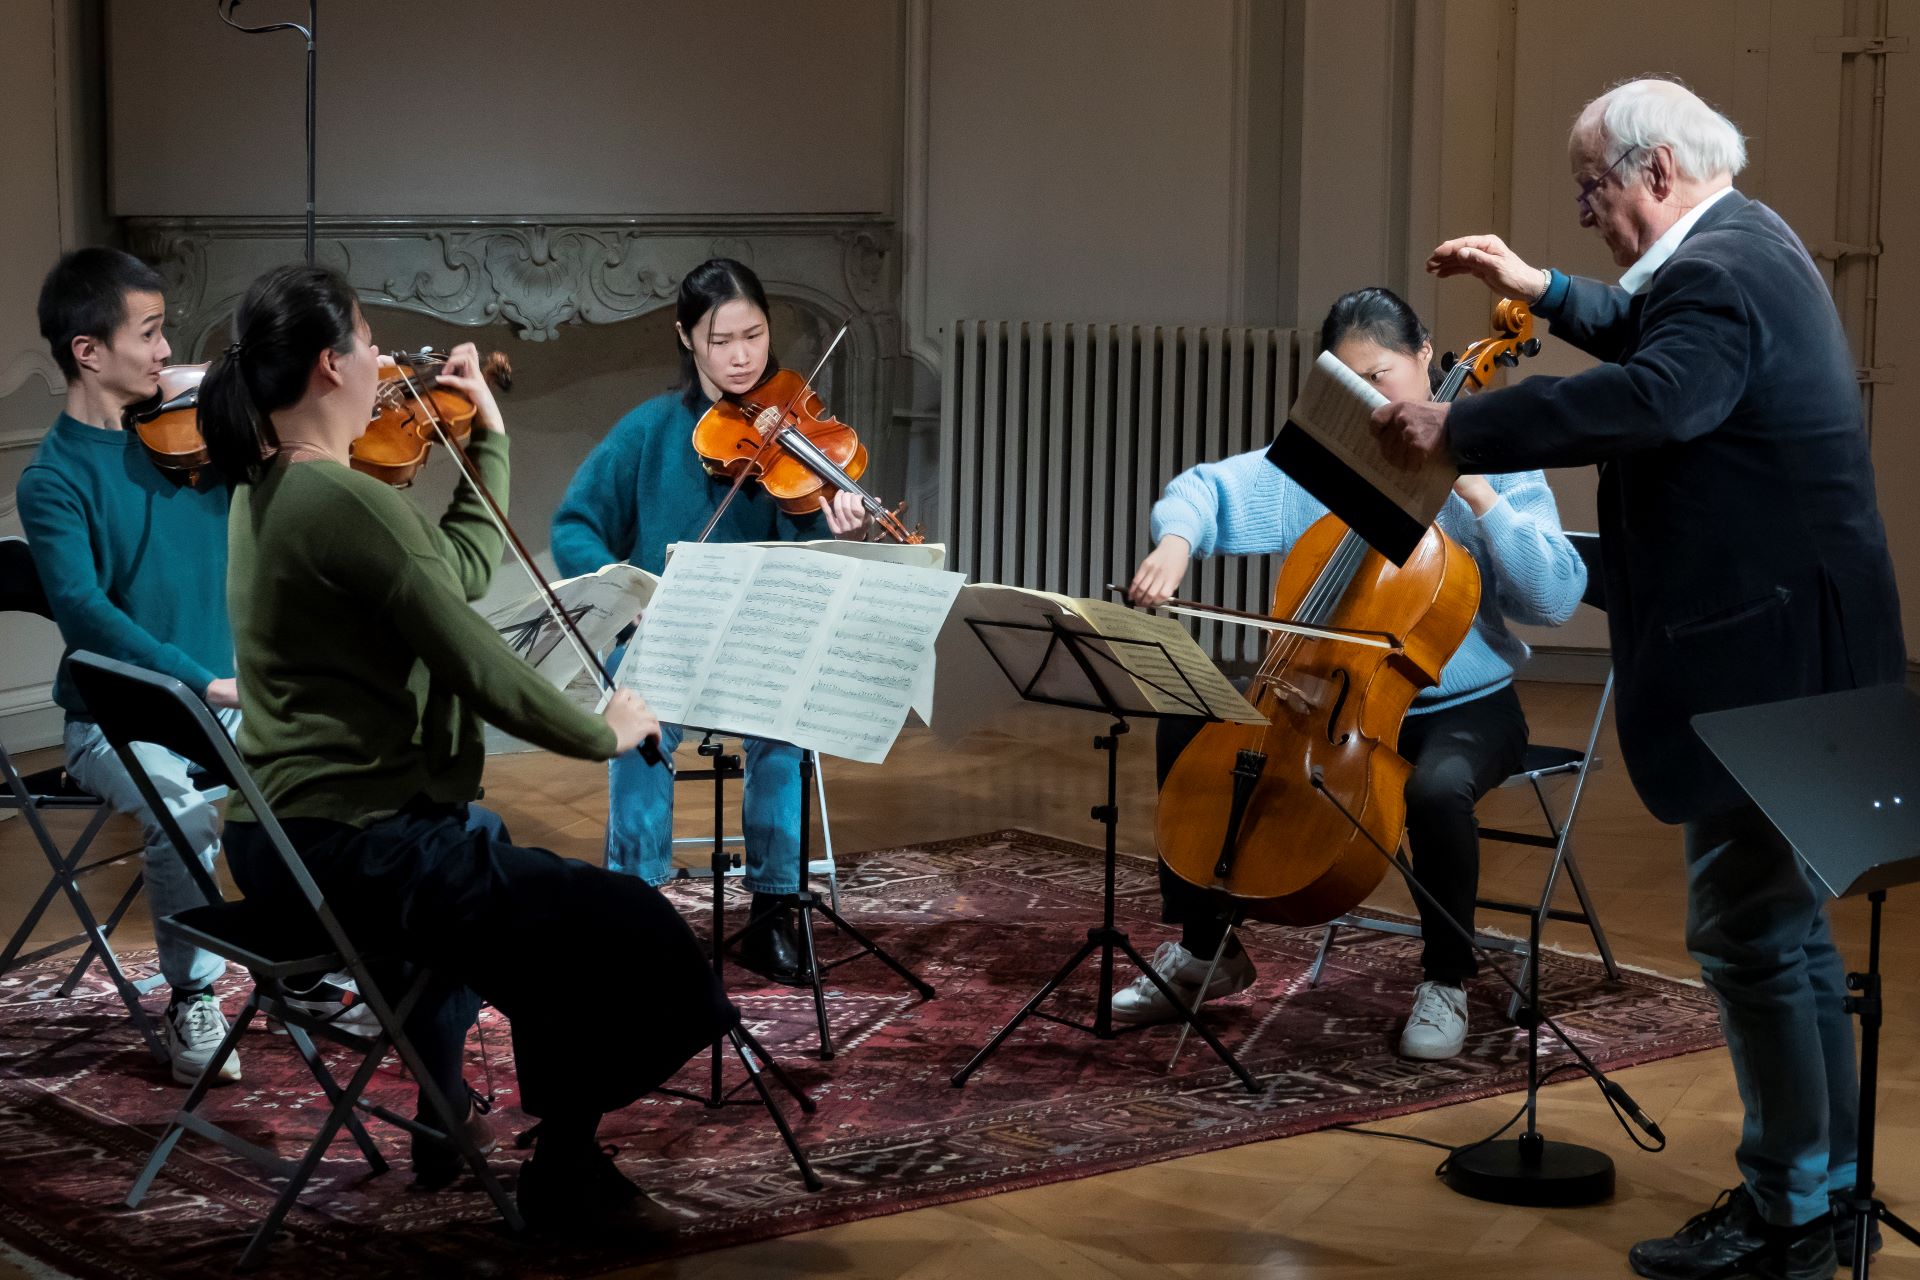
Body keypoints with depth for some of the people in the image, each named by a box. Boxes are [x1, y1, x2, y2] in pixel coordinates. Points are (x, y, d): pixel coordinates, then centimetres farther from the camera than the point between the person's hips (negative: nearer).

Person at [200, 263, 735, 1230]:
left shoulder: (264, 488, 9)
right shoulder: (347, 502, -22)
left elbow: (463, 569, 16)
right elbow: (480, 671, -22)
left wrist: (488, 433, 18)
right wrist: (606, 733, -7)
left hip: (276, 835, 11)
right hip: (354, 848, -11)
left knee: (491, 875, 38)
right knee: (630, 930, -4)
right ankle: (563, 1176, 11)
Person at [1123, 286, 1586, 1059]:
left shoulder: (1490, 468, -7)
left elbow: (1556, 597, -17)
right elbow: (1209, 489, 0)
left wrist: (1479, 496, -24)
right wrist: (1176, 542, -23)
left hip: (1461, 708, -4)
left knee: (1438, 788, -37)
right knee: (1189, 732, -10)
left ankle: (1447, 980, -9)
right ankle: (1205, 950, 7)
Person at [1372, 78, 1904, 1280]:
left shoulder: (1721, 267, -19)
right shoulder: (1740, 246, 15)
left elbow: (1649, 398, -38)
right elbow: (1656, 338, 36)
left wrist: (1456, 428, -35)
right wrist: (1545, 290, 29)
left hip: (1765, 656, -11)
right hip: (1786, 645, 11)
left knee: (1747, 929, -5)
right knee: (1789, 921, 17)